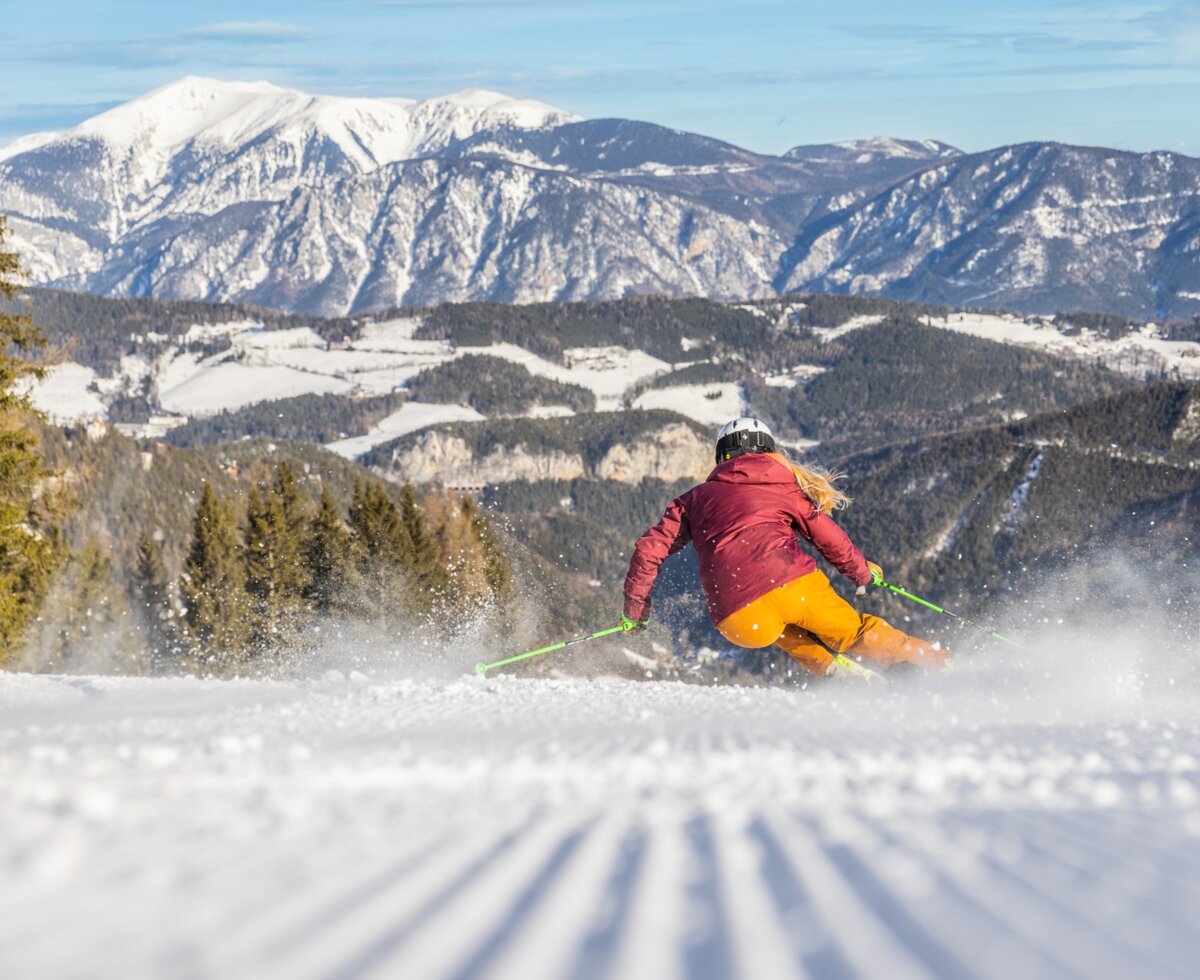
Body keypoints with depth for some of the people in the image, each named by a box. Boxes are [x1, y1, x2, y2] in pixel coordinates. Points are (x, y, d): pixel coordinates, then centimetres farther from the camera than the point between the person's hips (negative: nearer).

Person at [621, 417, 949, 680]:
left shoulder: (696, 498, 24)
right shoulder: (785, 486, 21)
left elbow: (648, 551, 19)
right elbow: (831, 539, 19)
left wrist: (634, 611, 30)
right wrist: (866, 574, 38)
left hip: (741, 623, 1)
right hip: (794, 586, -1)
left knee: (788, 634, 34)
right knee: (853, 632, 23)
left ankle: (834, 667, 12)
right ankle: (939, 664, 19)